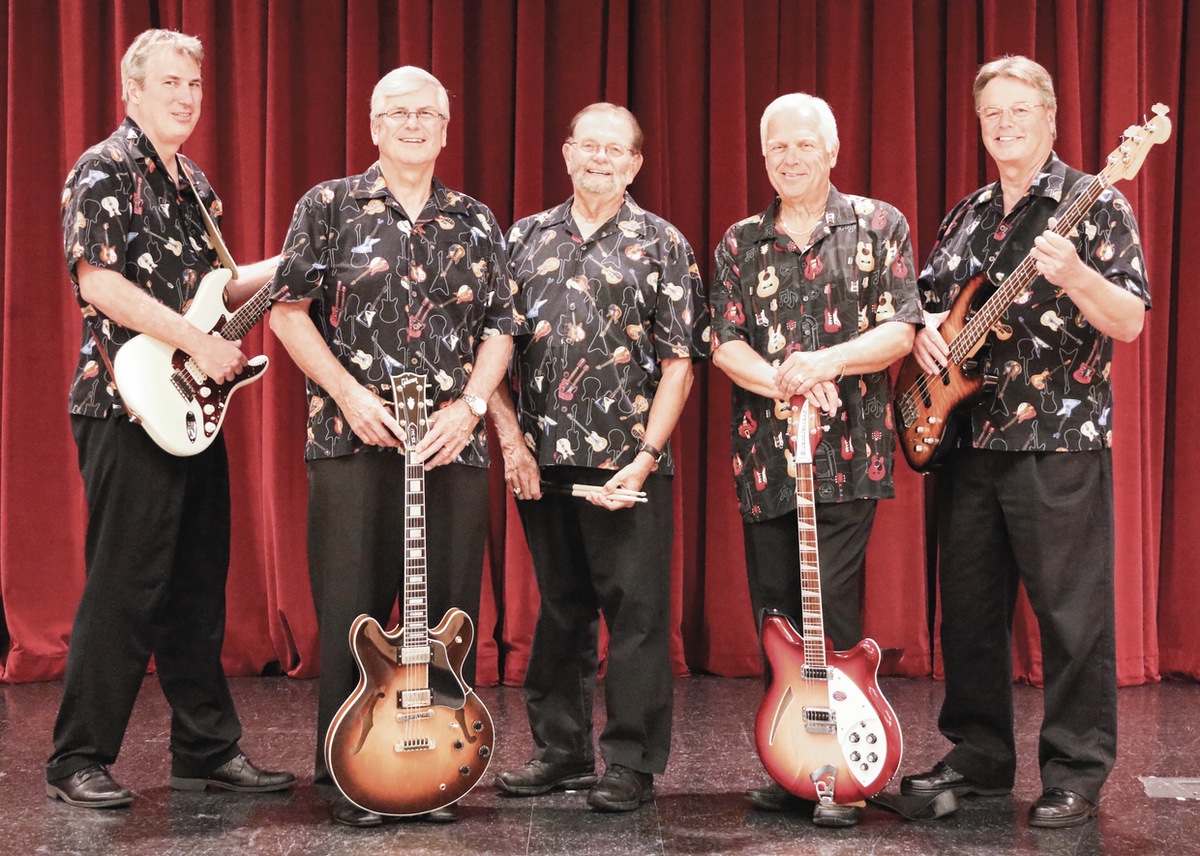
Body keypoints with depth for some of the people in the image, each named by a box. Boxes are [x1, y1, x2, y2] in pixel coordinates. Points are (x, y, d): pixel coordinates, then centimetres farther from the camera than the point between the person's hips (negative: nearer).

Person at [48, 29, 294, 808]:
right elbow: (98, 282, -18)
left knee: (199, 589, 11)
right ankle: (78, 762, 4)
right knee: (123, 590, -6)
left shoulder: (194, 182, 18)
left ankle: (207, 750, 20)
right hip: (129, 408, -8)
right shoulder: (104, 173, -7)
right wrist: (198, 341, -20)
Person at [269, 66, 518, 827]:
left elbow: (500, 328, 11)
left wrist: (470, 405, -5)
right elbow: (288, 310, 1)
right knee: (352, 612, -1)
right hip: (353, 441, -2)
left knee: (450, 614, 4)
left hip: (454, 444, 3)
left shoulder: (476, 223, 13)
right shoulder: (329, 207, 5)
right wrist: (349, 394, -9)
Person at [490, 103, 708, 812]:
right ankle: (562, 753, 24)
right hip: (542, 462, 4)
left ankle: (633, 765, 8)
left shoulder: (662, 244, 2)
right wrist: (512, 442, 0)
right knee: (562, 608, 13)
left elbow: (679, 363, -3)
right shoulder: (527, 239, 11)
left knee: (637, 611, -1)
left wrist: (645, 458, -12)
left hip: (627, 464, -3)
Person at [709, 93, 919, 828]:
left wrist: (826, 362, -18)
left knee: (835, 616, -8)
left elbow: (902, 330, -3)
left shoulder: (879, 226, 5)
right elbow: (725, 343, 5)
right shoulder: (740, 244, 13)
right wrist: (777, 379, -14)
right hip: (764, 457, 4)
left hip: (847, 452, -4)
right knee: (774, 616, 8)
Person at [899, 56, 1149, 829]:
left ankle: (1076, 777, 7)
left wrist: (1074, 277, -29)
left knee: (1072, 614, -3)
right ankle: (980, 758, 24)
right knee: (968, 610, 11)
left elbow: (1130, 323, -12)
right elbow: (928, 297, 25)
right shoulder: (969, 215, 15)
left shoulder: (1095, 206, -4)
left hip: (1059, 444, -6)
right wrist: (926, 330, 3)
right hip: (968, 439, 7)